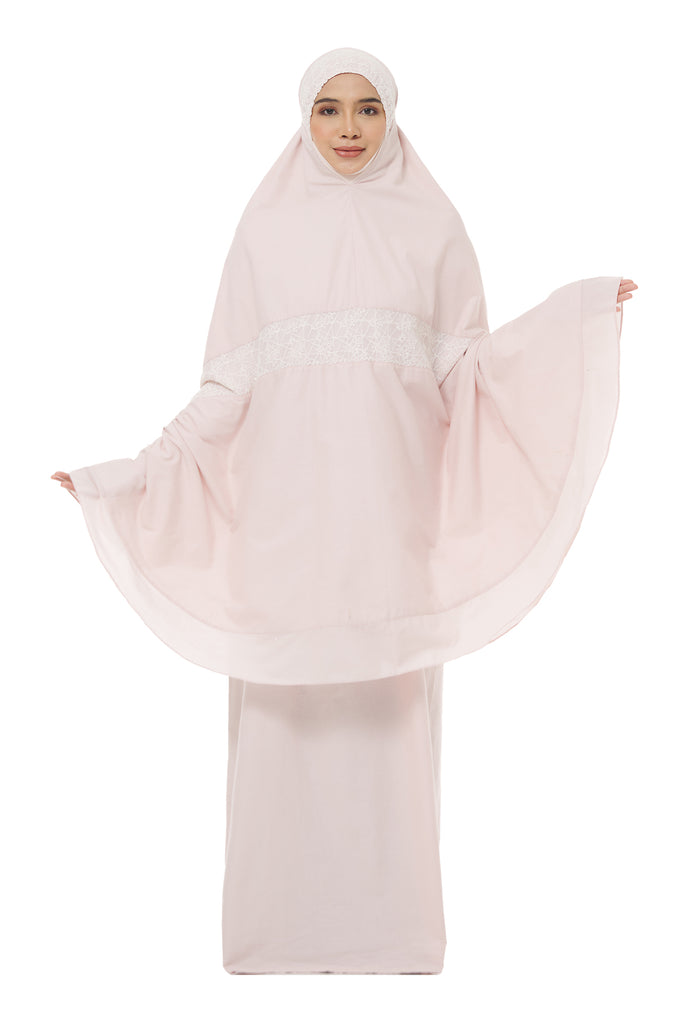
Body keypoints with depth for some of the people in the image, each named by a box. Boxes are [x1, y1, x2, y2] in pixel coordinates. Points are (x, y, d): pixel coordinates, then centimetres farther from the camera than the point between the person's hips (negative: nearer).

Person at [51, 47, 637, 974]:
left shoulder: (431, 224, 8)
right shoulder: (267, 228, 8)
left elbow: (465, 369, 6)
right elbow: (229, 385, 6)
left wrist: (572, 315, -4)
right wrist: (134, 473, 1)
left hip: (390, 507, 0)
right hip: (288, 507, 0)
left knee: (390, 706, 0)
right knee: (288, 707, 0)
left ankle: (390, 928, 10)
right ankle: (283, 929, 10)